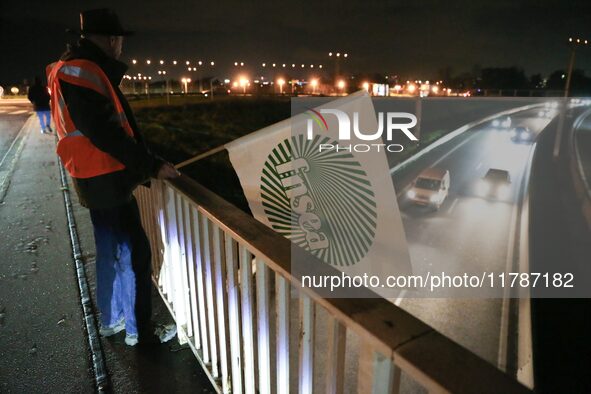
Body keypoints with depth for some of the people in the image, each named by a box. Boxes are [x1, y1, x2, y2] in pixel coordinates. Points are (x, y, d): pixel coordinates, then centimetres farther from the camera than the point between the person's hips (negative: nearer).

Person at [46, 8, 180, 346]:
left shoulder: (79, 70, 15)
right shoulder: (82, 72, -16)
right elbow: (105, 134, -24)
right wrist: (152, 166, -21)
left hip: (98, 179, 10)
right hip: (106, 181, -10)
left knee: (112, 251, 19)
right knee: (135, 253, -1)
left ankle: (112, 320, 35)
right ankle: (139, 330, 14)